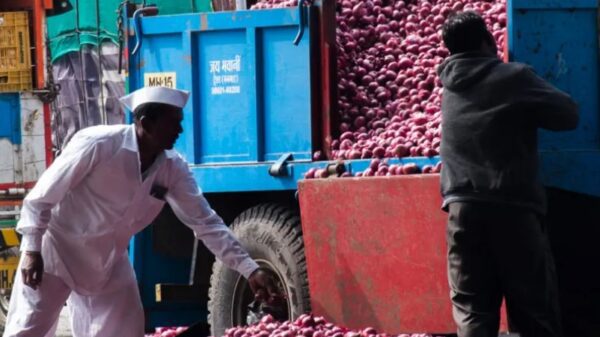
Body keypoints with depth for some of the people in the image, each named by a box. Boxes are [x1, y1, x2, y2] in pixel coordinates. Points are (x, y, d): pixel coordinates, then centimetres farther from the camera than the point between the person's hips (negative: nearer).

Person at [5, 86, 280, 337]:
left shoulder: (173, 169, -9)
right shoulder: (98, 144, -25)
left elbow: (205, 222, -5)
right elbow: (43, 195, -18)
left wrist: (250, 270, -11)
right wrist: (32, 250, -20)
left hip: (109, 262, 6)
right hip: (57, 249, -5)